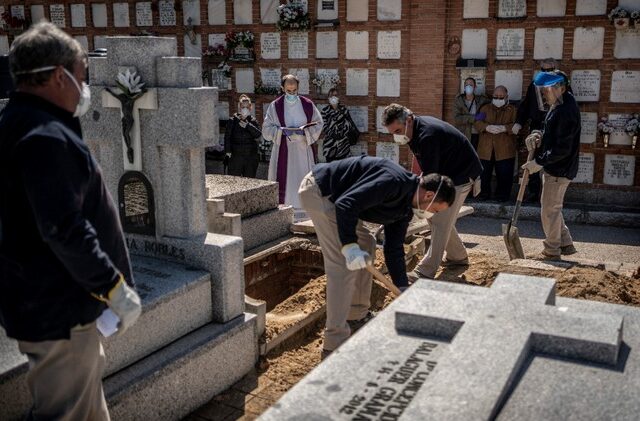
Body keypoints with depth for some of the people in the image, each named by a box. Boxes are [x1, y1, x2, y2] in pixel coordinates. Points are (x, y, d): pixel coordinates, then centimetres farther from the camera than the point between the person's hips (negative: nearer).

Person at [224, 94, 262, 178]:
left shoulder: (253, 121, 5)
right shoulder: (233, 121, 1)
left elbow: (259, 136, -8)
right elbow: (227, 136, -1)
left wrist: (248, 126, -17)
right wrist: (227, 151, -11)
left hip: (251, 158, 2)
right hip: (236, 157, -2)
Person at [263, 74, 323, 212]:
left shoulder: (307, 104, 4)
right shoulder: (275, 106, 1)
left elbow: (318, 123, 8)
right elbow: (266, 128, 1)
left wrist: (304, 131, -10)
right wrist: (282, 131, -16)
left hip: (303, 149, 1)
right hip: (283, 150, -1)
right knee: (283, 181, -5)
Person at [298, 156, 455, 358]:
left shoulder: (405, 208, 9)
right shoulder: (394, 182, -22)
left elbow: (394, 249, 15)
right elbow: (346, 204, -29)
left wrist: (405, 291, 14)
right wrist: (350, 246, -32)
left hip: (331, 196, 11)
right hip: (317, 189, -11)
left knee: (366, 244, 18)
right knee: (343, 263, -14)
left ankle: (357, 316, 28)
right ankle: (335, 344, -10)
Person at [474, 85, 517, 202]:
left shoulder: (512, 110, 9)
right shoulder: (485, 108, 15)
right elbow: (477, 123, 2)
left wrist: (504, 128, -22)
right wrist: (487, 127, -19)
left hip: (504, 150, -1)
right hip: (486, 148, 2)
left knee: (504, 174, 0)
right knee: (484, 173, 3)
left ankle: (502, 195, 14)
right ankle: (484, 194, 18)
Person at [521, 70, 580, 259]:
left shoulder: (566, 111, -23)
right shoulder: (558, 104, 9)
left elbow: (562, 149, -25)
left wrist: (539, 163, -21)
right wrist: (539, 137, 2)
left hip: (559, 169, -10)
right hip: (553, 167, 10)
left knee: (549, 210, 0)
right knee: (553, 208, 19)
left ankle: (552, 251, 13)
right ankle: (566, 244, 29)